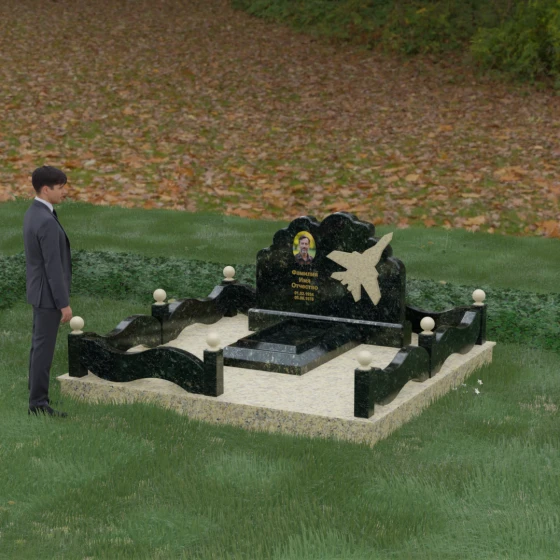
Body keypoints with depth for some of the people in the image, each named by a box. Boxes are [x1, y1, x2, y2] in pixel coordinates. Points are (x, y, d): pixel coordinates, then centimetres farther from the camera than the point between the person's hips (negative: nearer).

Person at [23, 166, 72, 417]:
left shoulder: (32, 213, 8)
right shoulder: (47, 222, -26)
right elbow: (53, 267, -25)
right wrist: (64, 304, -20)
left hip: (40, 291, 10)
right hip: (49, 295, -10)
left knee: (40, 346, 15)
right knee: (44, 348, -2)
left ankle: (37, 399, 22)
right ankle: (39, 403, 5)